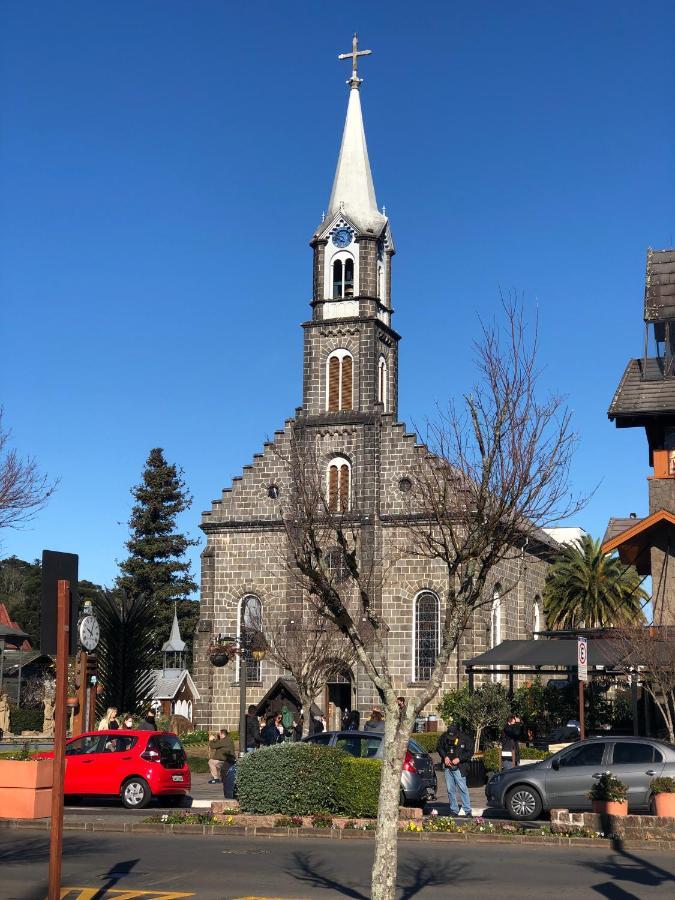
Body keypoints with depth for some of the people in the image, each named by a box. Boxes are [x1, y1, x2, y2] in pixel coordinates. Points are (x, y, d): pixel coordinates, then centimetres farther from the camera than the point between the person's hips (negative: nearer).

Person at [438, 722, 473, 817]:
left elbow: (470, 752, -5)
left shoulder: (465, 739, -10)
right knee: (450, 790, 7)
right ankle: (454, 810, 15)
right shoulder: (444, 737, -2)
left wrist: (459, 759, -15)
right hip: (447, 767, 4)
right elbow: (440, 748, 13)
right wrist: (445, 756, -4)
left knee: (462, 788, -8)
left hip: (459, 767, -4)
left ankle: (467, 810, -2)